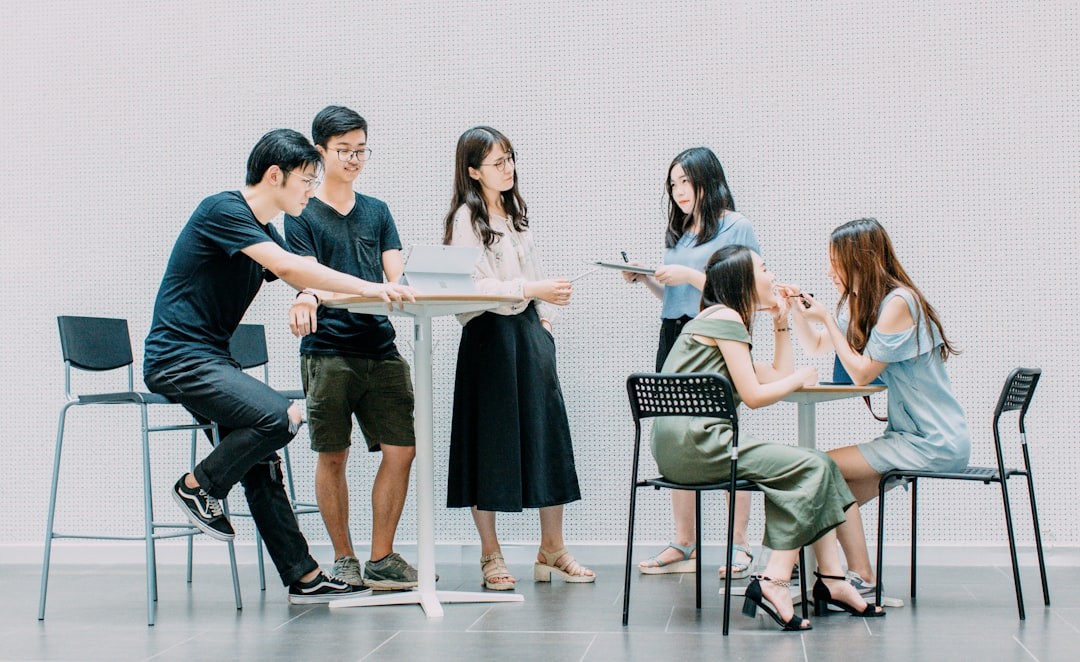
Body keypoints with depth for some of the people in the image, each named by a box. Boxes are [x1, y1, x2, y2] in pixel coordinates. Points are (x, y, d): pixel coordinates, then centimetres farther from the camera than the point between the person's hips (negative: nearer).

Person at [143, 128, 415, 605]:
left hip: (210, 360, 10)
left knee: (260, 459, 6)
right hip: (178, 356, -10)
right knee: (278, 417, -25)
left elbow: (309, 287, 16)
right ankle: (198, 486, -3)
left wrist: (381, 291, 2)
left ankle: (303, 577, 10)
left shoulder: (263, 234, 16)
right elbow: (288, 268, -26)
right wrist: (367, 288, -27)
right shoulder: (223, 210, -13)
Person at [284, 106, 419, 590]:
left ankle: (381, 559, 7)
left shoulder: (377, 212, 17)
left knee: (401, 450, -3)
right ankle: (343, 559, 16)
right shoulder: (302, 215, 4)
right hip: (327, 350, -4)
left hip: (380, 349, 4)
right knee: (333, 457, 2)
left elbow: (396, 280, 9)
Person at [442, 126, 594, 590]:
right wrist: (531, 290, -24)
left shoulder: (516, 213, 17)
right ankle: (490, 554, 9)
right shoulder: (466, 218, -7)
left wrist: (545, 319, 10)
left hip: (529, 330, 7)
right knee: (490, 443, -1)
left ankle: (552, 549, 11)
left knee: (546, 434, 4)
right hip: (489, 333, -7)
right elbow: (474, 285, -16)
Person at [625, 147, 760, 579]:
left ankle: (740, 546, -3)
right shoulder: (679, 233, 19)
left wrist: (690, 275, -14)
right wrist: (645, 279, 6)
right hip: (674, 337, 7)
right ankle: (683, 544, 11)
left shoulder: (735, 227, -2)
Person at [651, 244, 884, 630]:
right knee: (810, 467, -14)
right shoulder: (726, 317, -6)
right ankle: (774, 582, -18)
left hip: (682, 446, 10)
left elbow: (779, 376, 24)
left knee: (815, 465, 4)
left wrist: (781, 322, 24)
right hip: (695, 442, -10)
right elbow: (754, 396, -12)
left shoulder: (718, 320, 25)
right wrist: (801, 378, 4)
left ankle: (832, 581, -2)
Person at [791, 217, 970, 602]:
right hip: (910, 435, 10)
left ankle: (863, 582, -6)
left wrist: (827, 320, -11)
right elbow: (816, 347, 24)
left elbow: (862, 373, -17)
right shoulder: (860, 303, 14)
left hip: (935, 443, -10)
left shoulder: (898, 303, -16)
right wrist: (798, 312, 7)